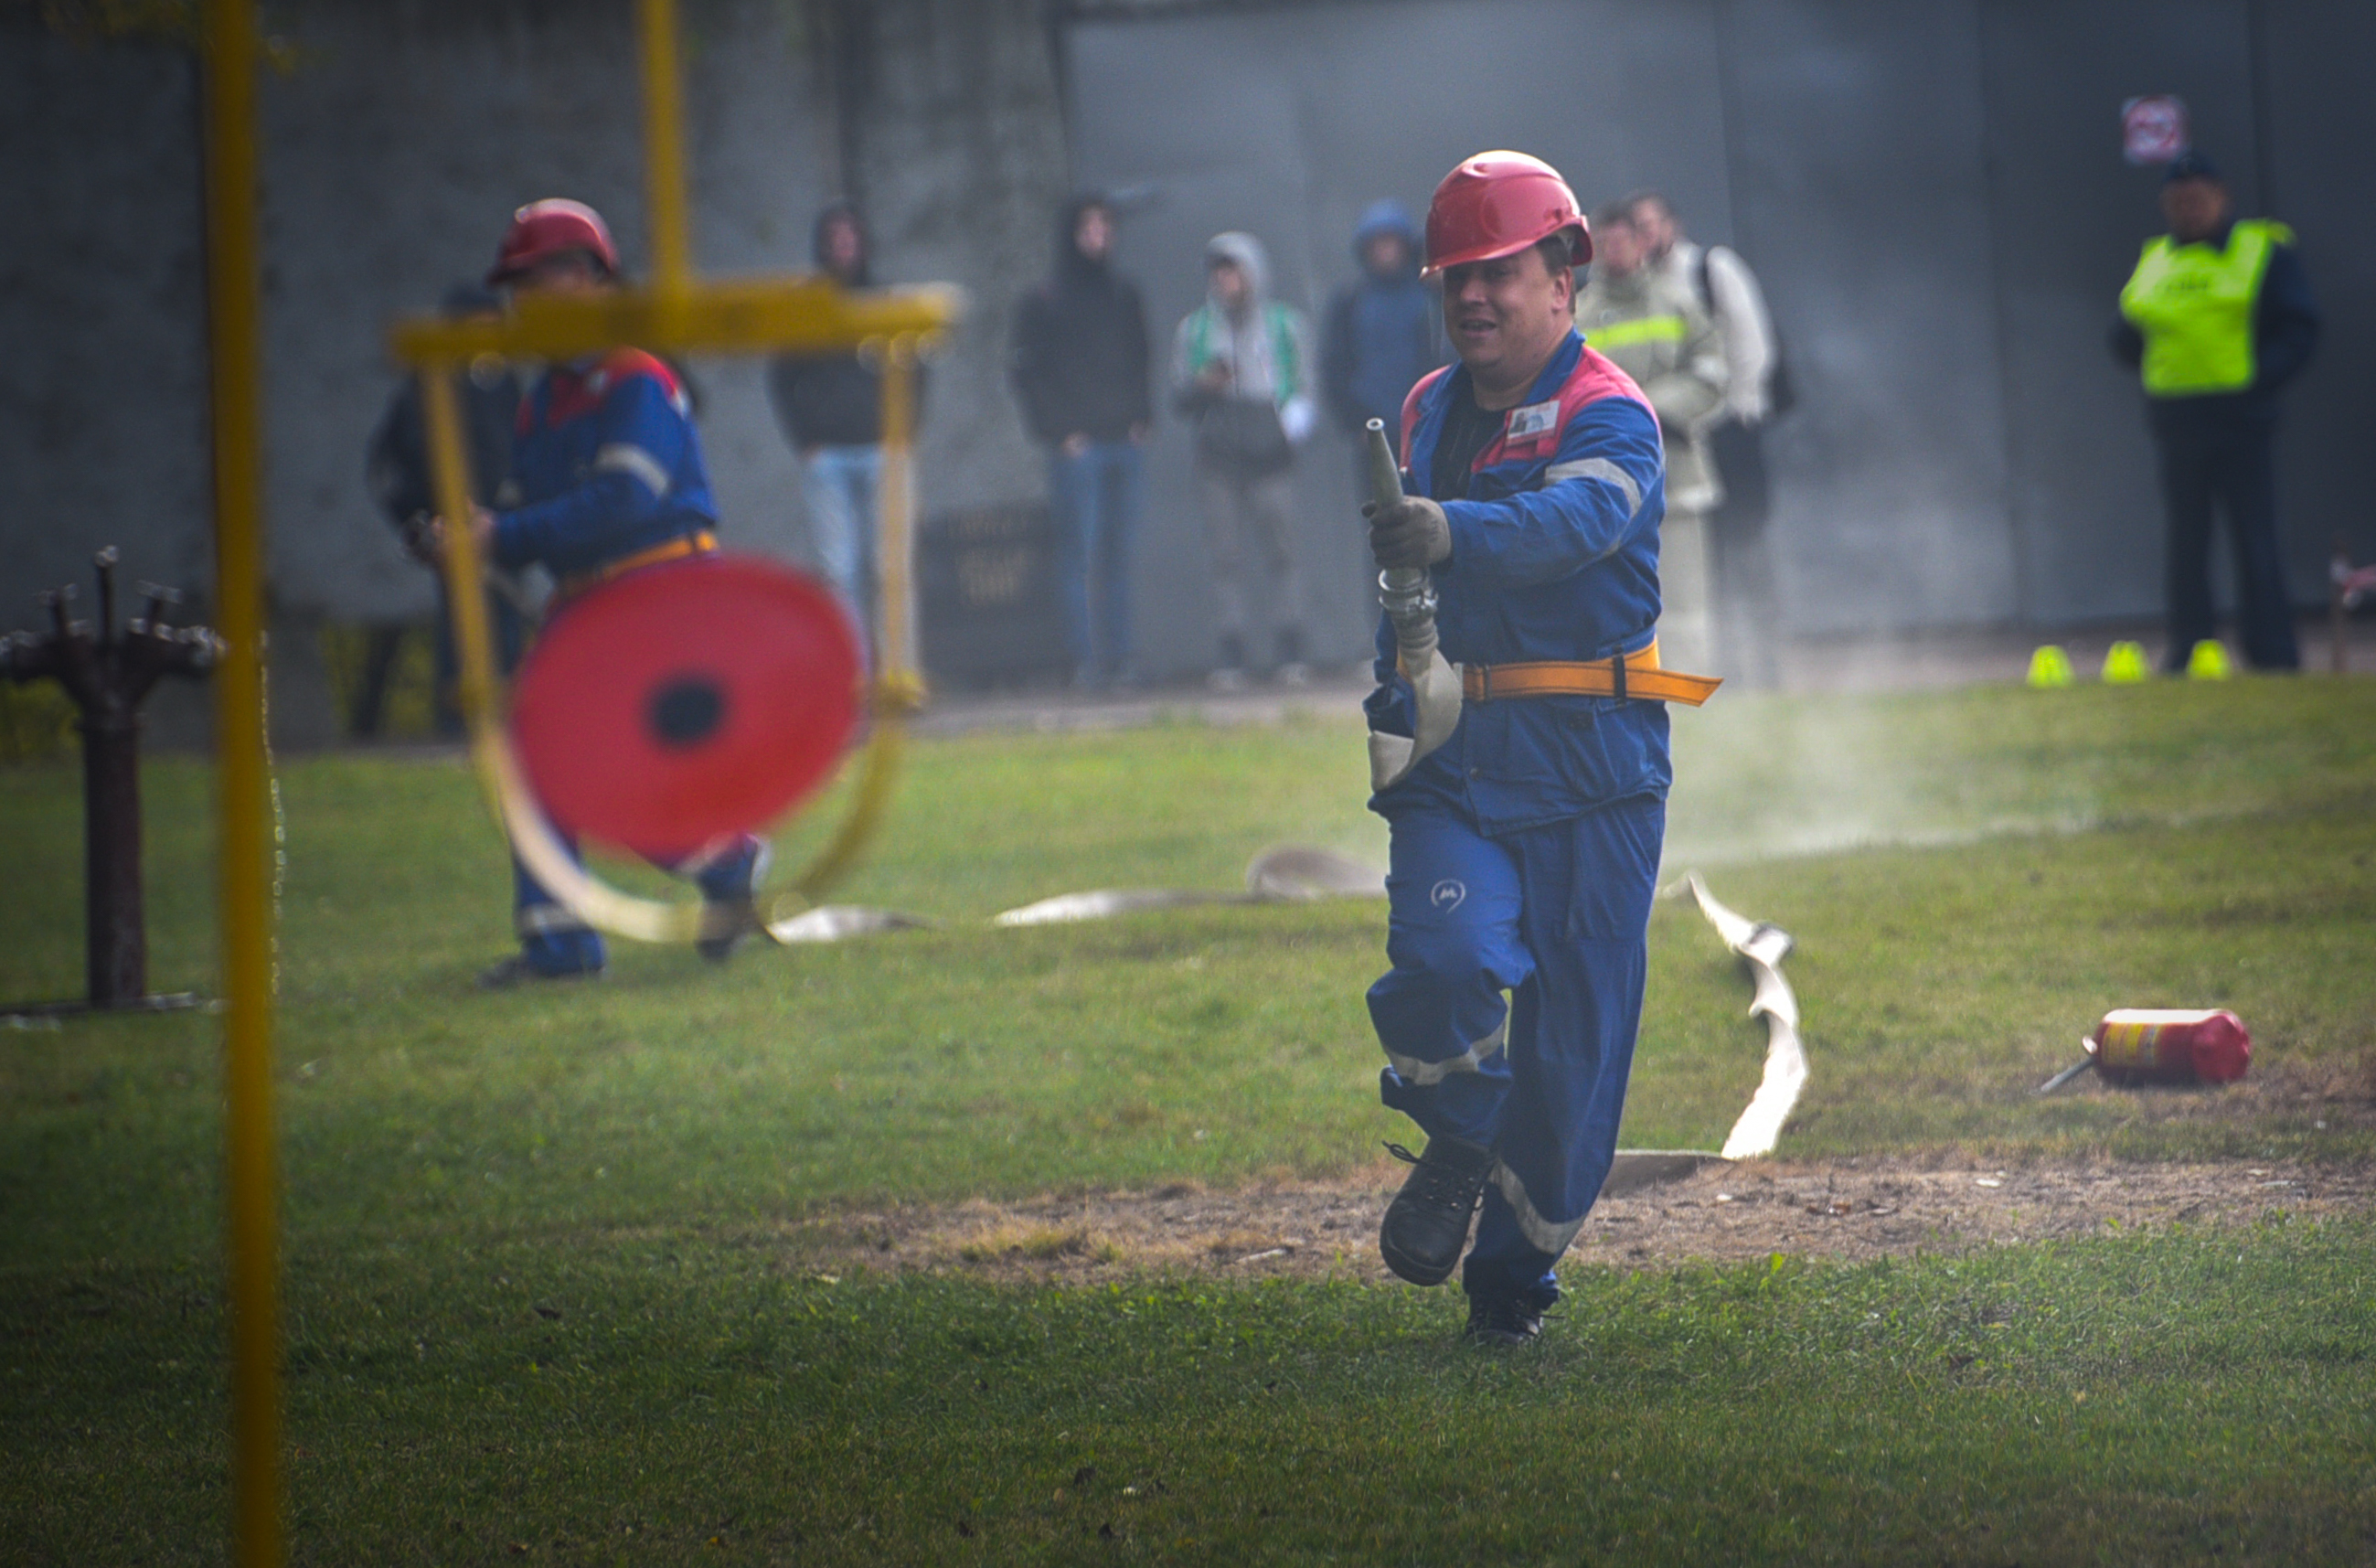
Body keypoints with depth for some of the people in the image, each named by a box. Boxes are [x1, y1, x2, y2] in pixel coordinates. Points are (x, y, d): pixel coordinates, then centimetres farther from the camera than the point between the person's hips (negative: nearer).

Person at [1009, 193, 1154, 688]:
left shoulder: (1124, 296, 15)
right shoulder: (1043, 303, 1)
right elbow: (1026, 371, 0)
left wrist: (1142, 418, 7)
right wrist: (1058, 431, -8)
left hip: (1126, 442, 4)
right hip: (1076, 444, -4)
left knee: (1118, 554, 4)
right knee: (1082, 553, -7)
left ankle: (1117, 657, 7)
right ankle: (1086, 659, -7)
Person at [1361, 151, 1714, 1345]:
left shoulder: (1610, 416, -8)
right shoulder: (1429, 412, 12)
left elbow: (1577, 518, -30)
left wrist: (1452, 529, -48)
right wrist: (1393, 679, 10)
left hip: (1590, 761, -3)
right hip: (1452, 752, 3)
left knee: (1576, 1022, 0)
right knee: (1445, 954, -21)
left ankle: (1517, 1263, 17)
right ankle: (1459, 1147, 9)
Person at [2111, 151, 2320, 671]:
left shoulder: (2265, 251, 1)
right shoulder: (2154, 261, 14)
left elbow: (2299, 329, -3)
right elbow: (2126, 337, 17)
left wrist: (2260, 379, -13)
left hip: (2242, 419, -4)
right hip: (2175, 424, 4)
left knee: (2256, 544, -5)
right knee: (2185, 545, 6)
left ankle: (2273, 653, -2)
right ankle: (2189, 652, 11)